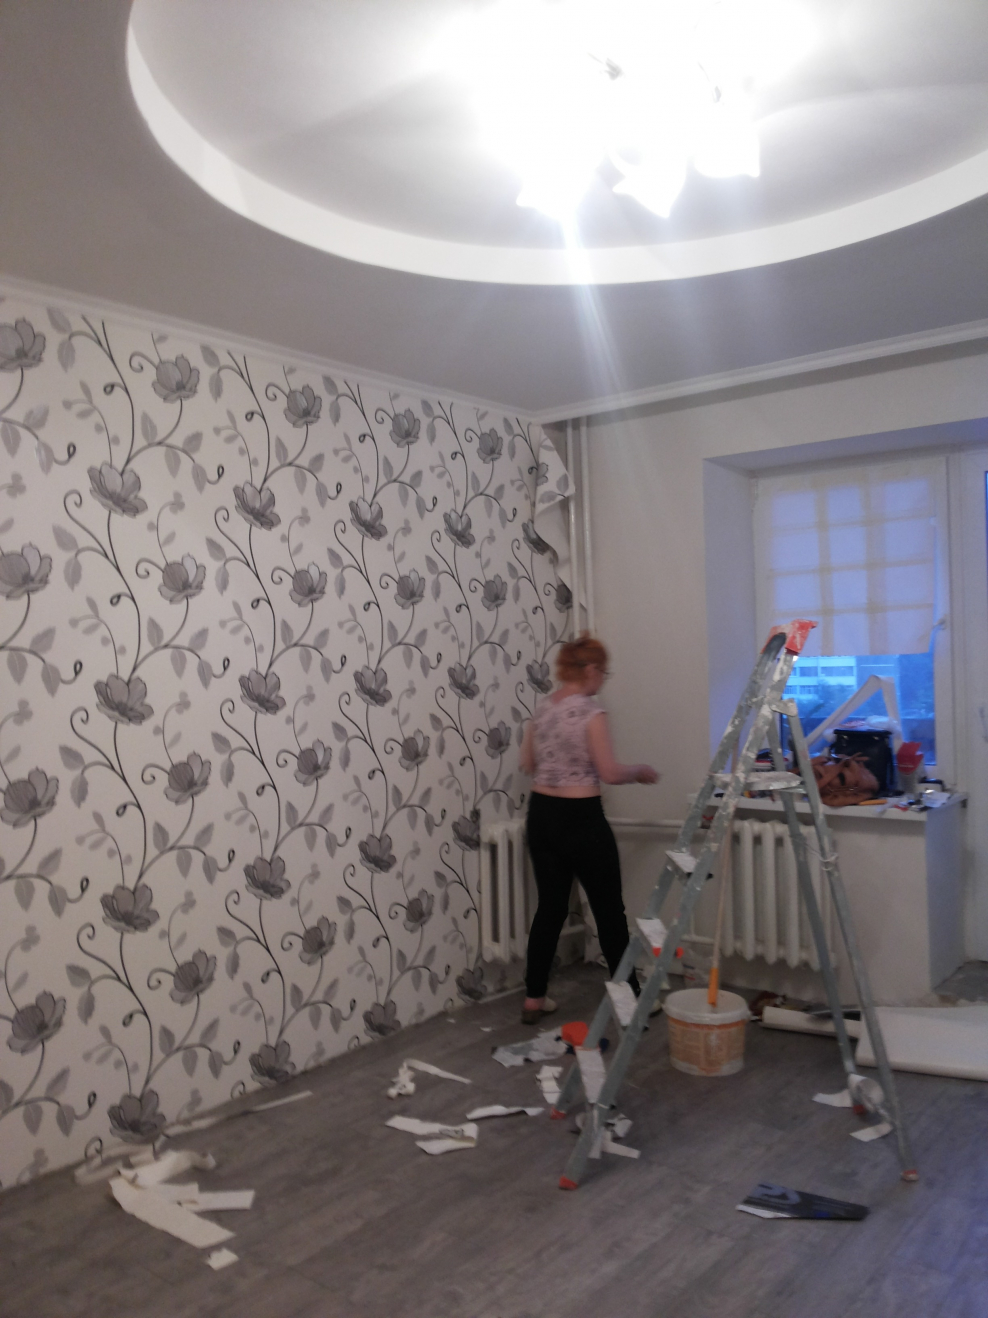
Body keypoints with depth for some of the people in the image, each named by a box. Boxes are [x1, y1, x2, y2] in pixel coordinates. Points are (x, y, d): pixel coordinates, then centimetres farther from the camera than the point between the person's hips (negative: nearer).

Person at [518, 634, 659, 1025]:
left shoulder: (542, 709, 7)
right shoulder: (589, 711, -15)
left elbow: (528, 764, 16)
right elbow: (609, 772, -16)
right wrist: (640, 770, 2)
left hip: (542, 814, 7)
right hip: (580, 818, -7)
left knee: (550, 906, 14)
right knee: (609, 909, 7)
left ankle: (534, 998, 19)